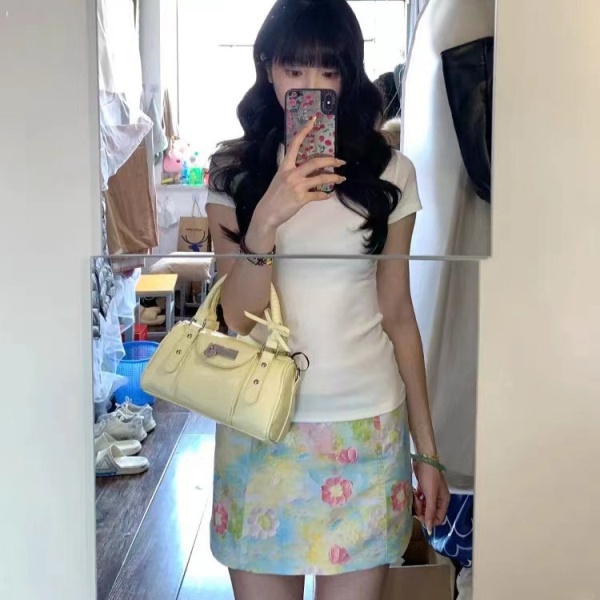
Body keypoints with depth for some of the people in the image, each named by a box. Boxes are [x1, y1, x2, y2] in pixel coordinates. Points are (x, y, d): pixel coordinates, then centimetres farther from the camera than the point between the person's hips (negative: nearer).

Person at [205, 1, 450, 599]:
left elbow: (398, 315, 5)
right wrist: (268, 216, -25)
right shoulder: (233, 170, -1)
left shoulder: (390, 173, 1)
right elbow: (239, 316, -9)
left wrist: (426, 449, 6)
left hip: (366, 428, 0)